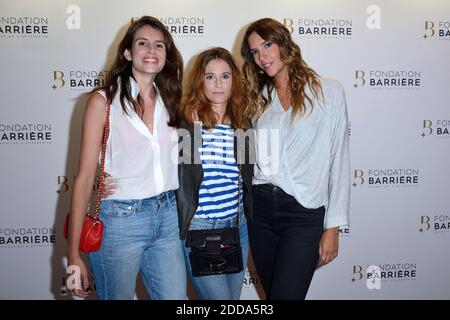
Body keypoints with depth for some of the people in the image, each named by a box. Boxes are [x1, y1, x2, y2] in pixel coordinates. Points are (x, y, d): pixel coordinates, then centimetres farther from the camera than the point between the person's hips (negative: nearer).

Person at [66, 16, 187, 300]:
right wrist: (74, 253, -8)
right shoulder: (104, 101, -5)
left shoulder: (170, 100, 7)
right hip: (120, 221, -4)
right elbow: (85, 177, -6)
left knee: (174, 295, 11)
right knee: (117, 295, 12)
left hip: (168, 216, 4)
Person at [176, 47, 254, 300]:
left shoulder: (243, 124, 7)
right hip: (199, 228, -5)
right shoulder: (185, 120, -9)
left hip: (238, 226, 5)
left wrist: (248, 216, 14)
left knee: (234, 297, 17)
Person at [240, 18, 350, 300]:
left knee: (285, 294, -8)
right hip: (259, 207, 5)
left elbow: (339, 161, -2)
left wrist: (333, 227, -5)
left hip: (304, 213, -4)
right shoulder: (260, 97, 13)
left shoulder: (329, 92, 0)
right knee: (272, 291, 14)